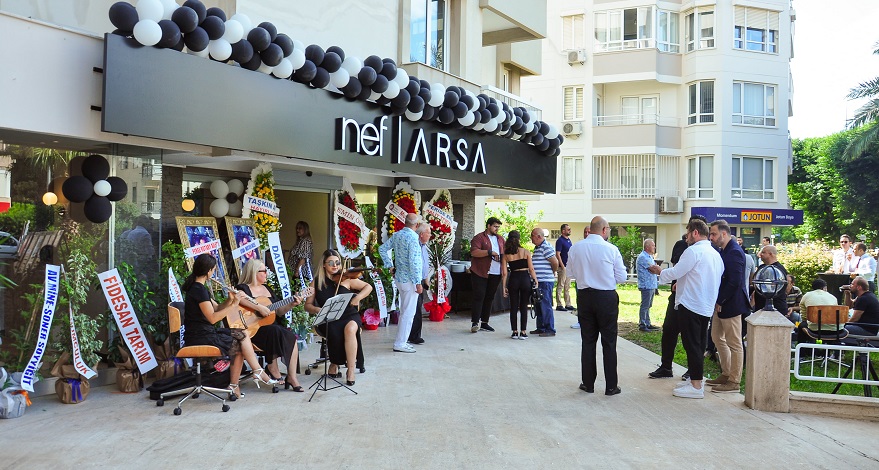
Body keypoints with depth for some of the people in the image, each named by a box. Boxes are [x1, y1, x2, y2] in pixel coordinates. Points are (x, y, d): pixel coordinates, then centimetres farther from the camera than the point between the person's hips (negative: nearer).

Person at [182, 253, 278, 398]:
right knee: (241, 344, -3)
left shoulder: (196, 287, 15)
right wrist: (233, 305, -20)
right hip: (202, 339, -10)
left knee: (243, 334, 8)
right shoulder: (199, 290, -17)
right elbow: (212, 318, -24)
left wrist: (230, 299, -2)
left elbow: (217, 308, 14)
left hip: (203, 334, 10)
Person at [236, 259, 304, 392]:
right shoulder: (243, 288, -1)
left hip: (273, 325, 7)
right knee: (275, 332, -34)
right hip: (253, 329, -6)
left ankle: (291, 377, -16)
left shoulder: (267, 289, 22)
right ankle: (272, 367, -12)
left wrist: (292, 304, 4)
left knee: (292, 337, -20)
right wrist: (259, 307, -32)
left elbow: (278, 311, 20)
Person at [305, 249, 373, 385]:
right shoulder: (316, 283, 9)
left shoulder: (346, 279, 5)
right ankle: (334, 363, -7)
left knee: (350, 329, -35)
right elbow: (308, 305, 7)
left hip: (349, 316, 0)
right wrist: (317, 310, -15)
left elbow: (368, 287, 3)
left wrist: (357, 298, -15)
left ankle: (351, 369, -26)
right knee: (334, 332, -34)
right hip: (328, 321, 0)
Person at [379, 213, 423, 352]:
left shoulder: (396, 235, 6)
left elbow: (382, 249, 13)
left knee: (404, 311, 18)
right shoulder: (412, 238, -19)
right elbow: (413, 262, -22)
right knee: (408, 313, -2)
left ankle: (401, 340, 25)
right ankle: (400, 344, 1)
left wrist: (390, 265, 14)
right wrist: (418, 283, -18)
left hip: (399, 278, 9)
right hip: (409, 280, -9)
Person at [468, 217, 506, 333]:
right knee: (479, 297, -8)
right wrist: (489, 252, -19)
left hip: (496, 274, 6)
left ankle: (484, 323, 15)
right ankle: (475, 323, -7)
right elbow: (474, 252, -15)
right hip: (480, 273, -6)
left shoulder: (500, 239, 18)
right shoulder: (479, 237, -2)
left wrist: (504, 268, 8)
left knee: (489, 298, 9)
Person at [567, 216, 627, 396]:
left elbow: (571, 271, 10)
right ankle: (611, 386, 12)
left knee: (587, 341, 12)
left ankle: (588, 383, 18)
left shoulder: (575, 248, -3)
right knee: (609, 342, 7)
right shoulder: (611, 249, -11)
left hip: (584, 297, 3)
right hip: (607, 298, -2)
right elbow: (621, 277, -3)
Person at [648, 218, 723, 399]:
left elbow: (675, 272, -15)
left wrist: (660, 271, 5)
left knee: (691, 345, -4)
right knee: (699, 345, 15)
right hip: (707, 307, 9)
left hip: (690, 304, -9)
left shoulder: (693, 251, -14)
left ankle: (696, 387, -2)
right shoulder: (716, 254, 13)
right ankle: (695, 379, 24)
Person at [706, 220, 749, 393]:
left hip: (731, 304, -10)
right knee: (717, 338, 17)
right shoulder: (723, 250, 10)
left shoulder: (734, 252, -18)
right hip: (720, 303, 10)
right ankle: (726, 374, 29)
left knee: (734, 344, 1)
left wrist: (720, 301, -16)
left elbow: (735, 282, -23)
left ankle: (734, 382, 10)